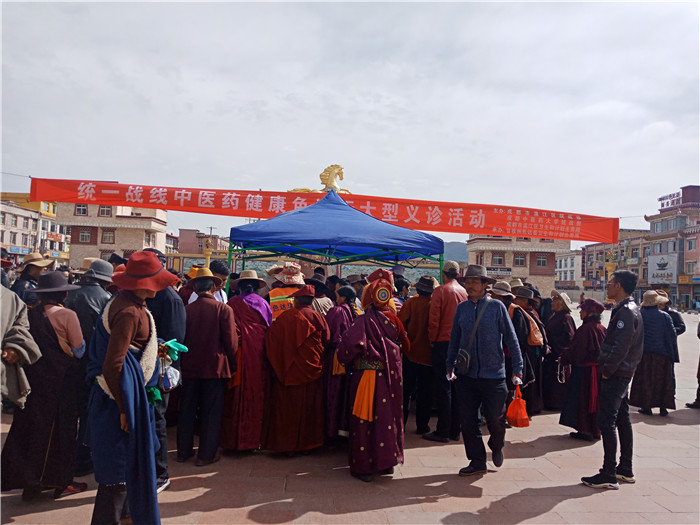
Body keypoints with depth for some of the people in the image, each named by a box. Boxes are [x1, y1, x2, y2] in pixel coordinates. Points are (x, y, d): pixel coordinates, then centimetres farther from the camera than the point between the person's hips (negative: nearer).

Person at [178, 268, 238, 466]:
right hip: (215, 367, -3)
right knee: (211, 413, 7)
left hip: (190, 367, 3)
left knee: (187, 410, 15)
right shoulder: (224, 309, -11)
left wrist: (183, 362, 15)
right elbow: (231, 342, -11)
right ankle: (207, 454, 14)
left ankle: (184, 451, 27)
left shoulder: (186, 309, -4)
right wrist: (232, 365, 3)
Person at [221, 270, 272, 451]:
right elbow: (269, 329, 8)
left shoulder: (233, 303, -1)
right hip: (259, 355, 2)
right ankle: (254, 438, 13)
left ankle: (233, 439, 10)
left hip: (241, 355, -2)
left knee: (237, 397, 4)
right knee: (257, 397, 7)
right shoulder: (264, 303, 8)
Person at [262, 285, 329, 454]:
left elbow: (270, 337, -5)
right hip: (312, 369, 1)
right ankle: (308, 442, 18)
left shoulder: (285, 317, -8)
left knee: (287, 406, 9)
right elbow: (327, 341, 2)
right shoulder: (318, 317, -4)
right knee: (309, 407, 12)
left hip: (288, 370, -1)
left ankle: (288, 445, 14)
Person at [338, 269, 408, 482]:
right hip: (390, 378, 5)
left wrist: (346, 360, -5)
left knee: (365, 419, 5)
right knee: (388, 416, 16)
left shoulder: (362, 322, -16)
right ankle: (388, 461, 27)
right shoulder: (393, 320, -3)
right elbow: (405, 346, 8)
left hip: (366, 377, -4)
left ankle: (364, 466, 13)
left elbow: (349, 347, -25)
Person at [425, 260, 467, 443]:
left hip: (443, 343, -5)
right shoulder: (464, 292, 8)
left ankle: (443, 431, 2)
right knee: (456, 387, 10)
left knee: (443, 388, -2)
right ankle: (455, 430, 17)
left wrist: (432, 339, 1)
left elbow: (434, 319, -11)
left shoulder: (440, 291, -7)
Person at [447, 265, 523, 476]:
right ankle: (477, 461, 22)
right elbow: (454, 339, 12)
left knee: (495, 418, 2)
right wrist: (450, 366, 8)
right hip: (466, 374, 3)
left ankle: (496, 447, 35)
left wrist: (517, 368, -1)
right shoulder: (462, 308, 6)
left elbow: (511, 339, 1)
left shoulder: (497, 307, -3)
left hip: (493, 374, -3)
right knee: (468, 420, 6)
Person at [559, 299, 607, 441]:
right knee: (595, 399, 15)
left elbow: (576, 350, -18)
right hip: (599, 369, 8)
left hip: (584, 370, -8)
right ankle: (596, 430, 22)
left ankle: (584, 431, 6)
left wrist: (563, 359, -3)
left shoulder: (585, 329, -19)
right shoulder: (602, 328, 5)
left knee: (582, 400, 2)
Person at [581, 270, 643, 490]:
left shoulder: (626, 312, -18)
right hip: (623, 373, 10)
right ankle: (625, 470, 25)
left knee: (607, 422, -7)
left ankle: (609, 474, -3)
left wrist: (607, 370, -16)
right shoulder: (629, 309, 14)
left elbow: (620, 347, -24)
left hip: (615, 375, -10)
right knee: (622, 419, 15)